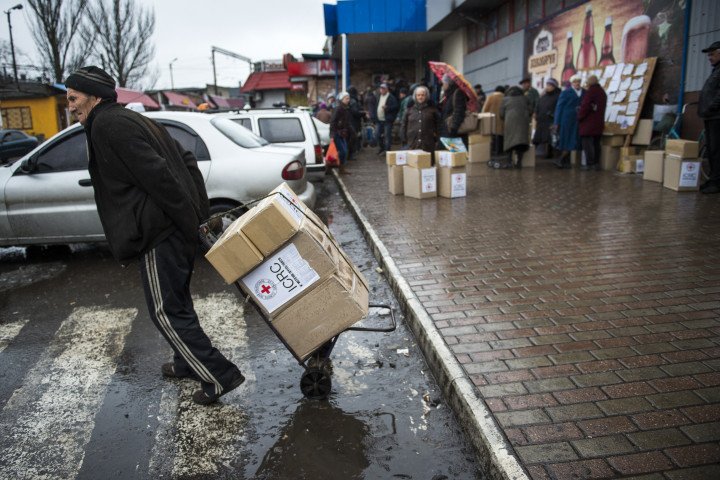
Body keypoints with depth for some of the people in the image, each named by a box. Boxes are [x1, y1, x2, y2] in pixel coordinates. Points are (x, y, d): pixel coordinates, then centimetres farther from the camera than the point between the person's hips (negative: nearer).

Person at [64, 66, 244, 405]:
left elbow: (157, 175, -20)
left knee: (166, 311, -1)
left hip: (159, 234, -10)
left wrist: (192, 220, -17)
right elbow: (186, 160, 18)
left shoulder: (106, 125, -10)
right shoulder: (131, 120, 20)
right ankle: (188, 362, 37)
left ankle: (220, 376, 3)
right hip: (180, 227, 10)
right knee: (177, 301, 22)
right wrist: (202, 212, 13)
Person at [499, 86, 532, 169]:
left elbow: (501, 114, 13)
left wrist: (504, 121, 29)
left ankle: (509, 162, -9)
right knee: (521, 140, 1)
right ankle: (519, 162, -4)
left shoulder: (505, 99, 18)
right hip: (523, 121, 1)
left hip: (510, 121, -1)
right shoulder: (525, 99, 21)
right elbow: (530, 111, 14)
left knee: (509, 140, 0)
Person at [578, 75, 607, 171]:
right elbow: (602, 108, 19)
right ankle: (596, 163, 14)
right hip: (599, 123, 9)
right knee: (596, 143, 12)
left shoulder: (590, 92, -14)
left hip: (588, 123, -8)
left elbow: (584, 106, -18)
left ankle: (589, 164, -8)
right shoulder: (602, 92, 15)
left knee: (587, 143, -5)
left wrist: (580, 117, -5)